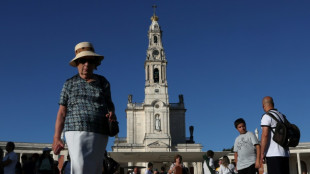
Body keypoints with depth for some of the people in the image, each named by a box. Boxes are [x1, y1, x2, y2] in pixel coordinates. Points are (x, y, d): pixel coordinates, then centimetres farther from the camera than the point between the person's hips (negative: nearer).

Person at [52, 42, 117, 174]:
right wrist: (56, 137, 0)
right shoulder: (70, 84, 10)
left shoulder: (103, 82, 13)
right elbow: (62, 112, 8)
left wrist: (112, 113, 1)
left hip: (99, 135, 3)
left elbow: (109, 103, 25)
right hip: (76, 132, -2)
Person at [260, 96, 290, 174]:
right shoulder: (281, 116, 18)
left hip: (273, 154, -8)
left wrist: (262, 153, -13)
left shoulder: (266, 116, -6)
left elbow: (265, 135, -15)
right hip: (285, 153, 8)